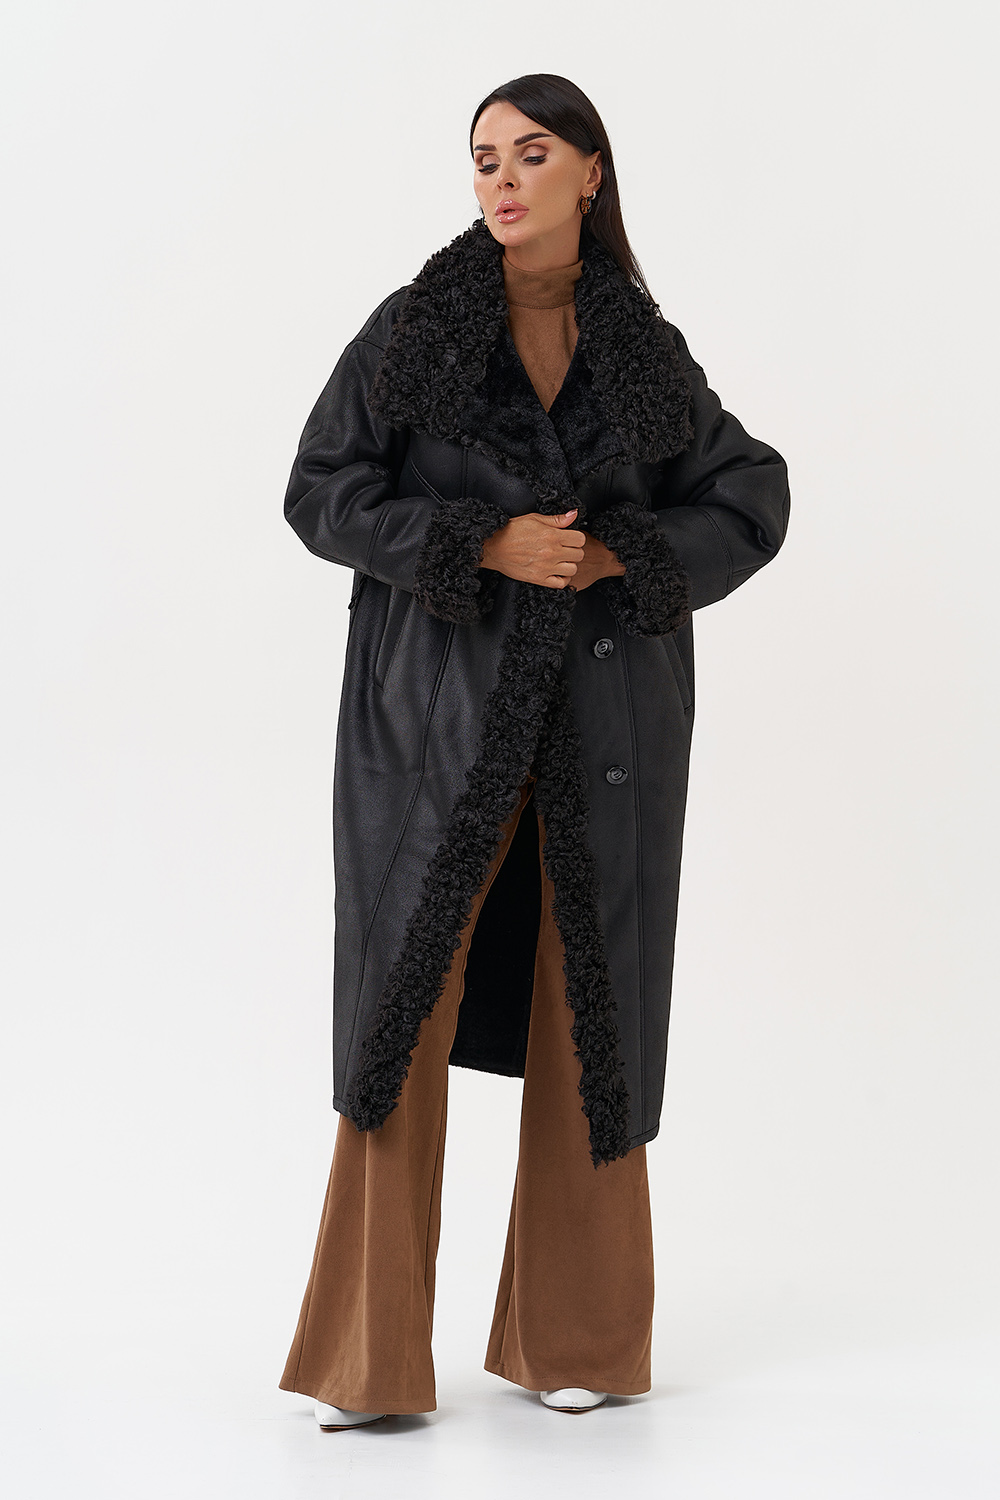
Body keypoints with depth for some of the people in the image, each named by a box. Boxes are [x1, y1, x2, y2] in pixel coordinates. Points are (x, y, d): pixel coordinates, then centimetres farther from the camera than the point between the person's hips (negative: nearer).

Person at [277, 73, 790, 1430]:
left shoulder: (645, 350, 8)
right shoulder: (417, 325, 2)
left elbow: (754, 498, 10)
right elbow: (323, 492, -2)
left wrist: (624, 554, -8)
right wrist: (480, 545, -15)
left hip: (605, 712, 2)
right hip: (445, 705, -2)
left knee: (586, 1012, 4)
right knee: (408, 1008, -4)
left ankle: (579, 1333, 17)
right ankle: (373, 1355, 4)